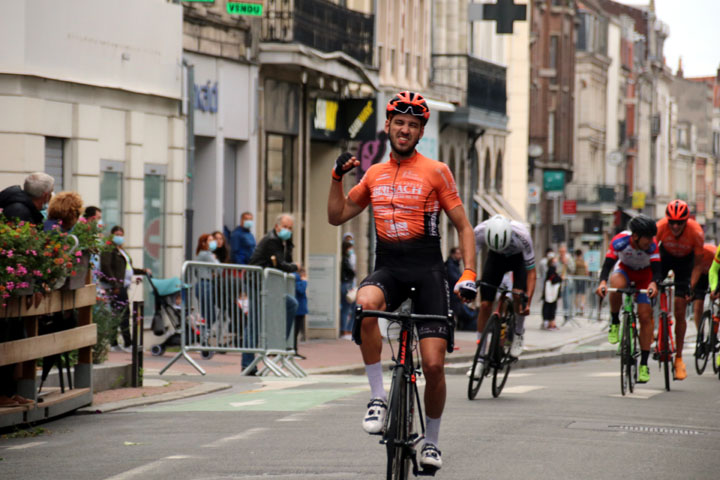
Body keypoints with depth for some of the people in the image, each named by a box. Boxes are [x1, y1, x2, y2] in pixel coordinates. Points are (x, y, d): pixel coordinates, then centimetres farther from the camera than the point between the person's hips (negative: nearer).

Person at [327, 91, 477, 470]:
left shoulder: (435, 172, 0)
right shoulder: (374, 174, 12)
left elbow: (463, 227, 3)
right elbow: (337, 216, 19)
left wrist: (468, 274, -9)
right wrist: (337, 176, 5)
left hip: (427, 269, -2)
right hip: (387, 268, 2)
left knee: (433, 365, -7)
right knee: (365, 304, -35)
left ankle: (431, 442, 16)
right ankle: (378, 397, -22)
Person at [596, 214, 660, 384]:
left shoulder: (652, 245, -30)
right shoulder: (620, 241, -32)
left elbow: (656, 269, -34)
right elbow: (608, 264, -33)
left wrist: (653, 283, -56)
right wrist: (602, 282, -52)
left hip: (644, 274, 0)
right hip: (625, 270, 0)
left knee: (645, 316, -10)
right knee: (616, 284, -38)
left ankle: (644, 364, -3)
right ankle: (614, 322, -13)